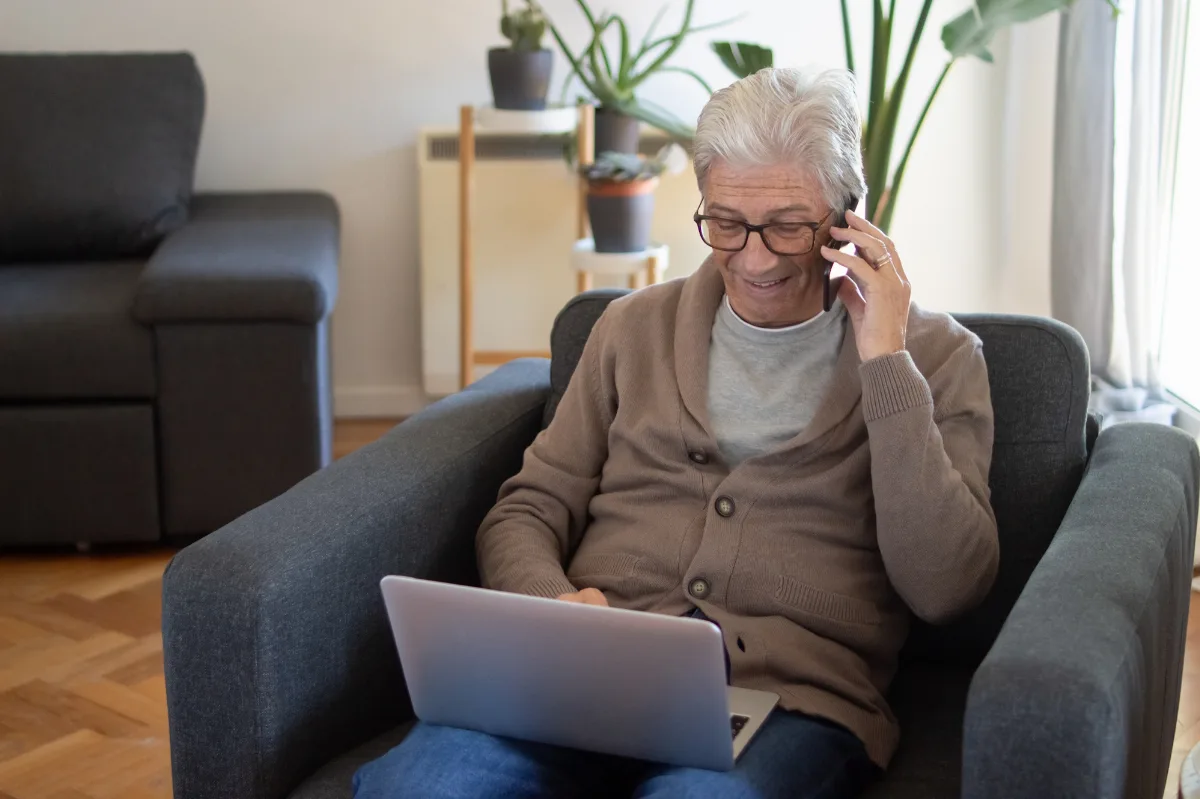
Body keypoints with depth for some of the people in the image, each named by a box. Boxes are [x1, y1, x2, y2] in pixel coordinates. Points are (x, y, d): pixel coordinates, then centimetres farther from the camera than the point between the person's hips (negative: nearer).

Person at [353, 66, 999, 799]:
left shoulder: (935, 355, 8)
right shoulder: (637, 327, 18)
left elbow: (945, 589, -3)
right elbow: (527, 512, 17)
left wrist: (885, 360, -8)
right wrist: (554, 601, -7)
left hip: (788, 697, -2)